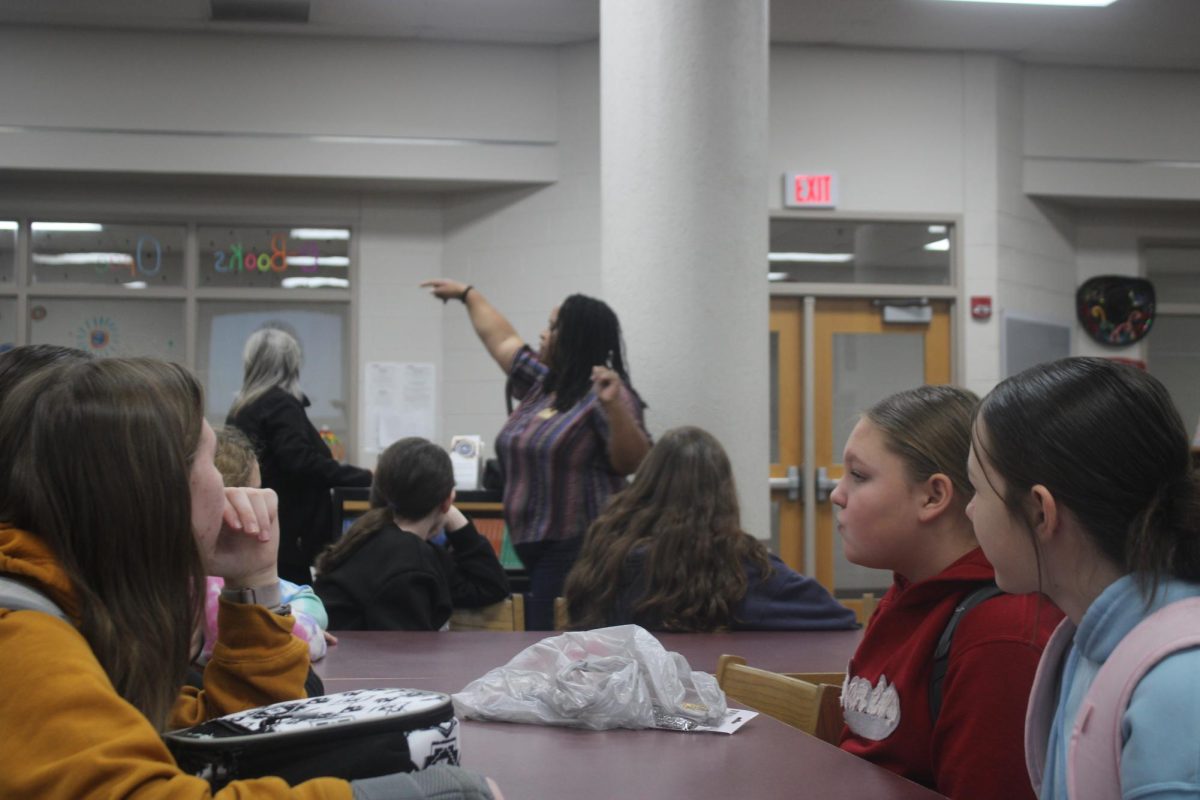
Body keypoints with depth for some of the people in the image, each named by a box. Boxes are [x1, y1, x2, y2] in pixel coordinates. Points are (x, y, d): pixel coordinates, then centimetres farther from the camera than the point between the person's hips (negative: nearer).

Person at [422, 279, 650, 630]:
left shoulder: (604, 395, -9)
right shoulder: (541, 385, 15)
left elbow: (631, 461, -17)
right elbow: (501, 339, 30)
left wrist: (613, 406, -32)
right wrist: (468, 294, 42)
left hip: (577, 549, -8)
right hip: (529, 548, 8)